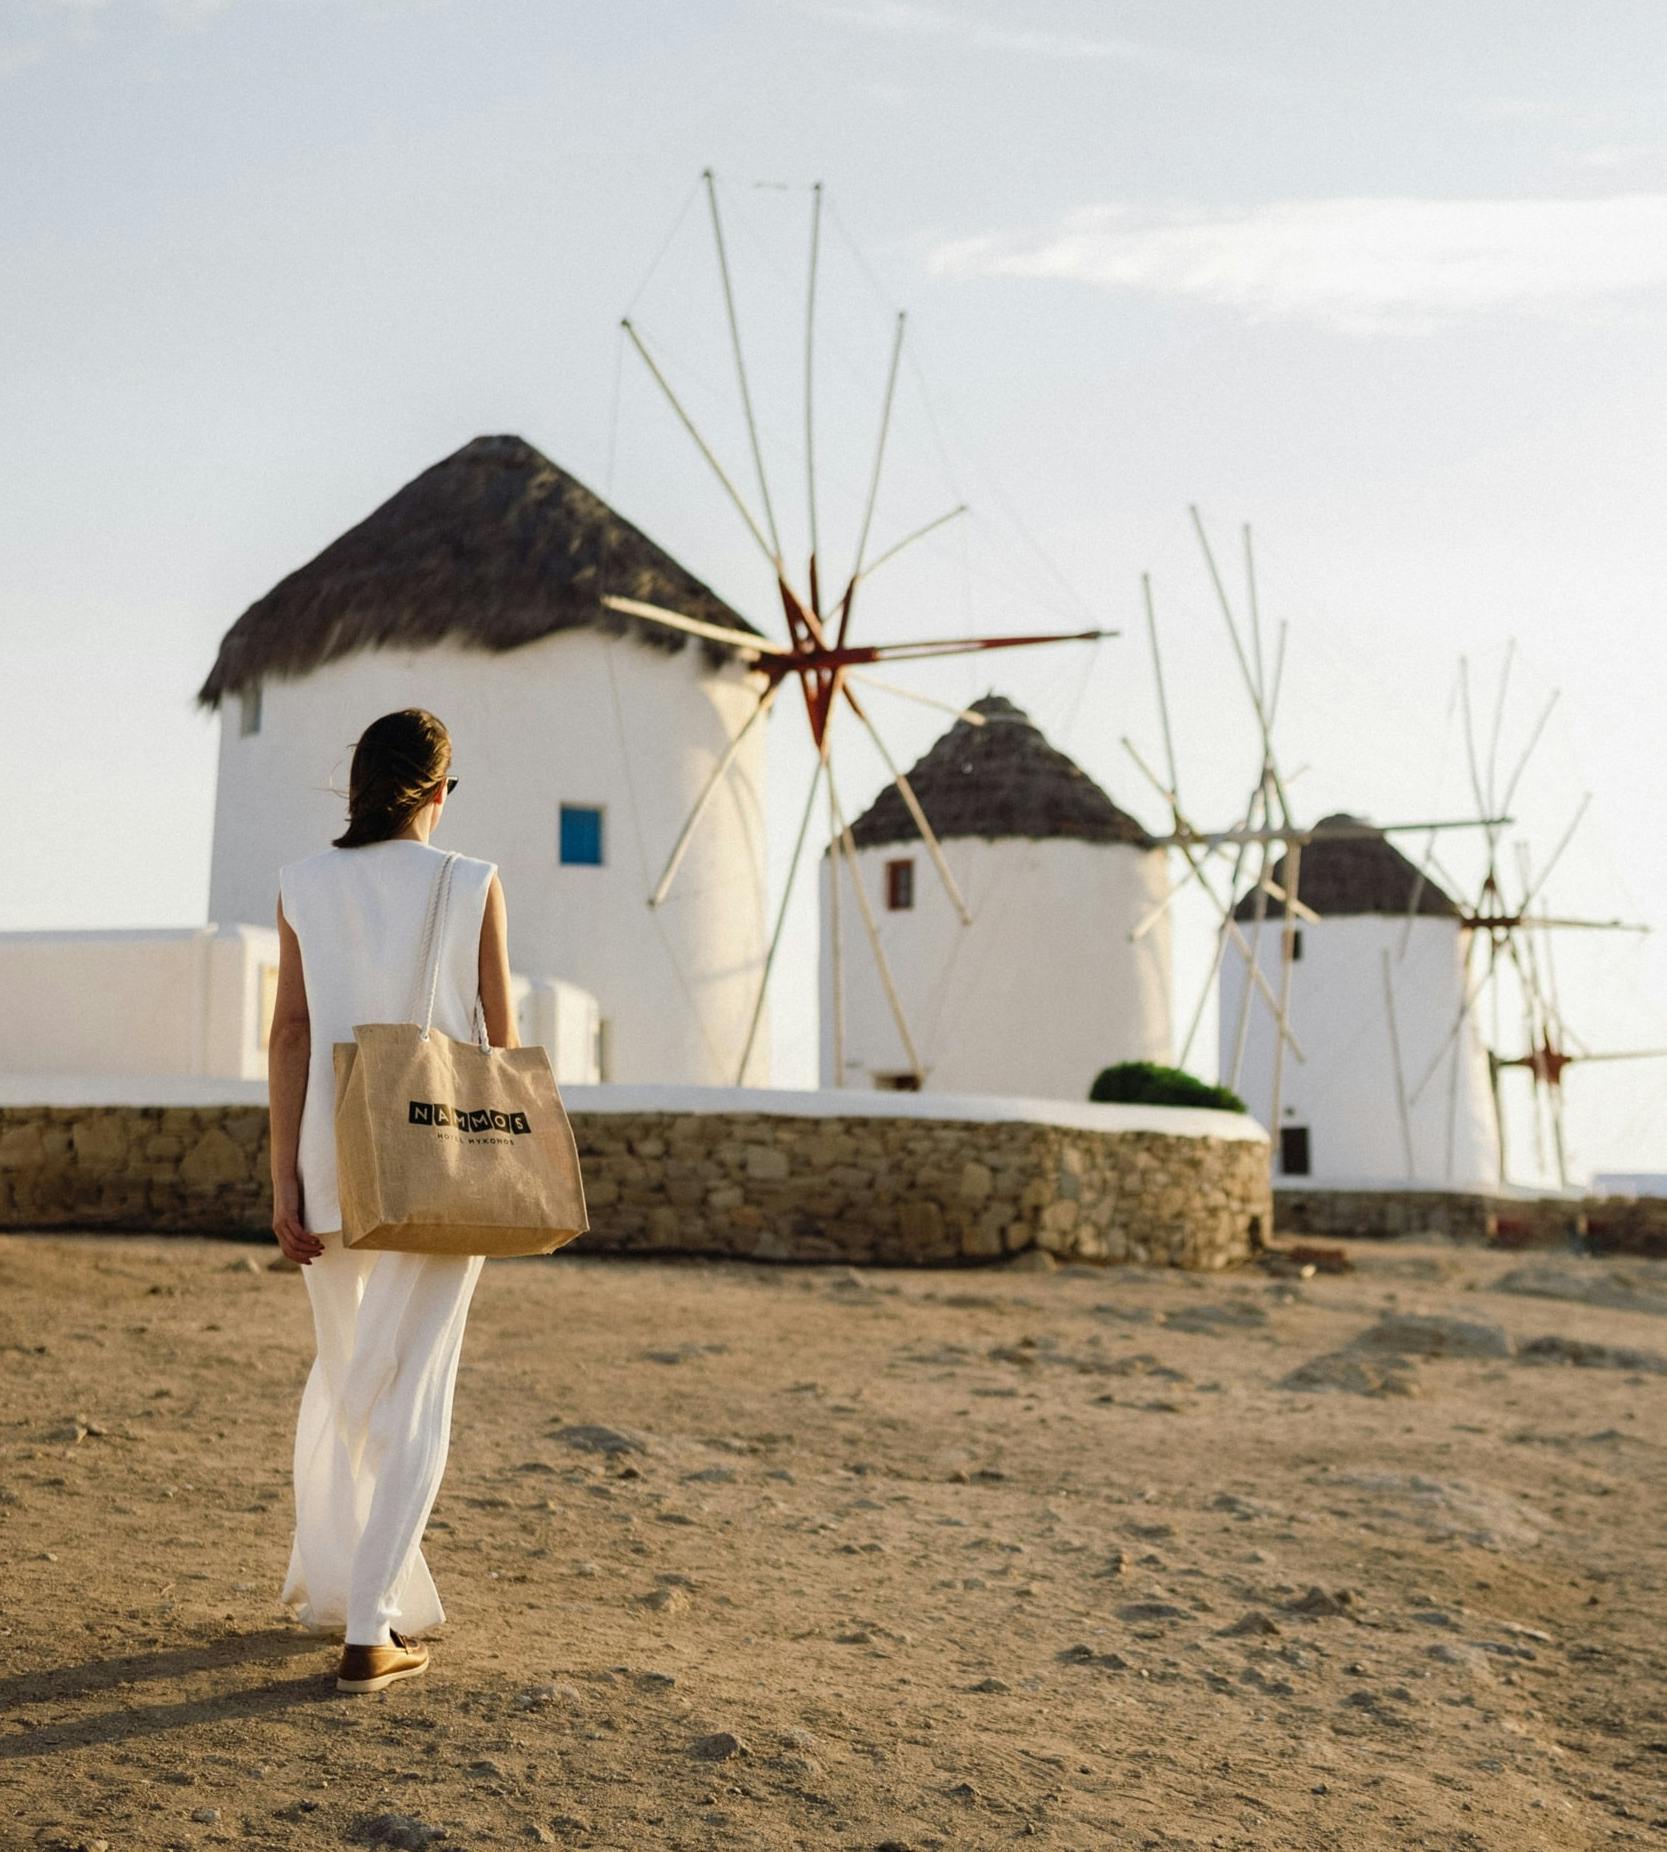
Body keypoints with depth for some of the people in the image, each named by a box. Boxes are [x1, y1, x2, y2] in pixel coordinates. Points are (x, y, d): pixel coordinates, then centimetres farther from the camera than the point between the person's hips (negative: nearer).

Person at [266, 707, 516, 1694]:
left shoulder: (305, 884, 2)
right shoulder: (475, 886, -3)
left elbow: (292, 1034, -3)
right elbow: (503, 1042, -1)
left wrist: (285, 1179, -2)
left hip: (336, 1165, 3)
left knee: (342, 1374, 21)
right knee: (413, 1396, 2)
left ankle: (330, 1583, 31)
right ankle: (369, 1629, -3)